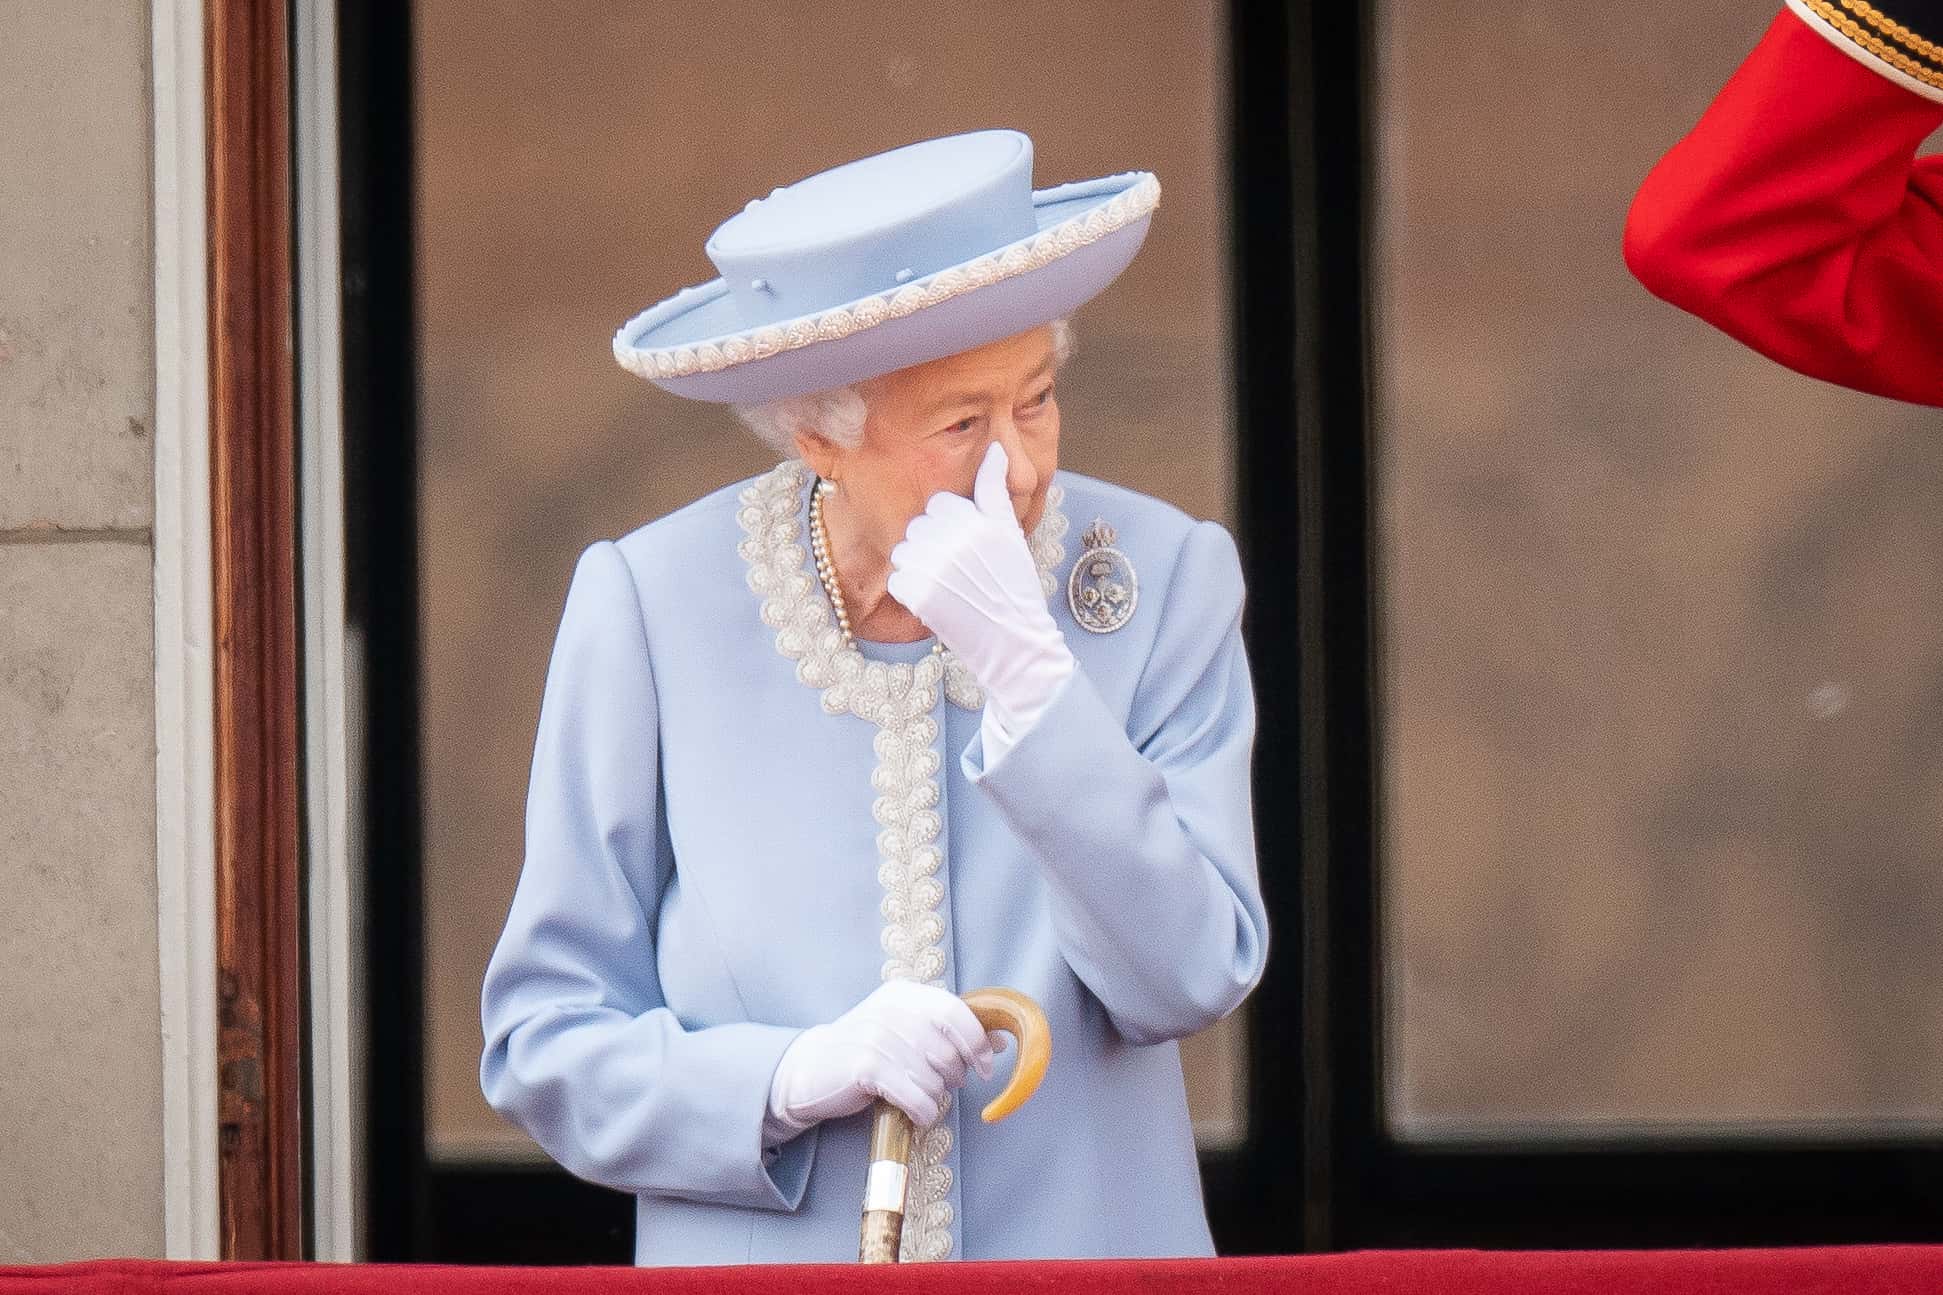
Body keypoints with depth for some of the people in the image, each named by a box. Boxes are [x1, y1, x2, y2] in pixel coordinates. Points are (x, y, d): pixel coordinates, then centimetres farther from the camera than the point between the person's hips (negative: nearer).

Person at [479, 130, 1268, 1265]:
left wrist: (1025, 669, -11)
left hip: (1089, 1256, 0)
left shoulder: (1164, 584, 3)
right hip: (761, 1270, 0)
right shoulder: (653, 609, 0)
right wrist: (794, 1076, -13)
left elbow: (1189, 983, -5)